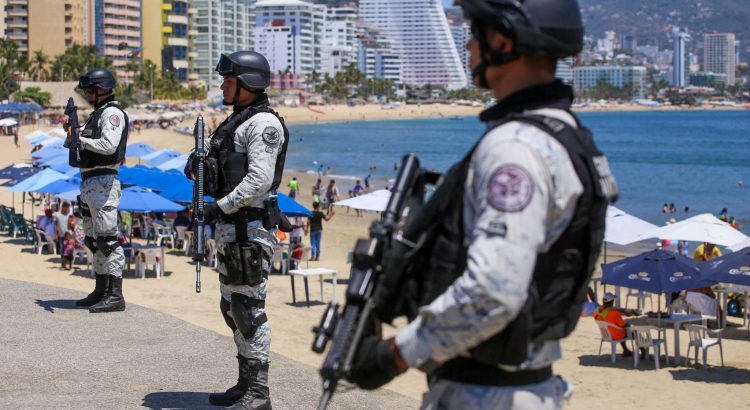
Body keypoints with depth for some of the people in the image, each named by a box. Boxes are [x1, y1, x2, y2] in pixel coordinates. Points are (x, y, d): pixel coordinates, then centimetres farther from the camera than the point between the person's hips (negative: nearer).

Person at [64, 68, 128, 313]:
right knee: (93, 239, 14)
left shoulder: (112, 113, -9)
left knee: (107, 238, -12)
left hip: (104, 182, -11)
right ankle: (101, 291, 20)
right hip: (89, 182, 11)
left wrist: (80, 139, -17)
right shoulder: (97, 114, 21)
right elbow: (75, 145, 24)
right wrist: (70, 132, 7)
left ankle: (115, 296, -13)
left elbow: (109, 145, -24)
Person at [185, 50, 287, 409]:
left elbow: (259, 180, -22)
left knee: (248, 307, -9)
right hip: (230, 228, 10)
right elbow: (220, 172, 24)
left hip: (251, 228, -10)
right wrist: (197, 166, 3)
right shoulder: (236, 121, 18)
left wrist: (220, 207, -21)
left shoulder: (263, 123, -12)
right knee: (232, 307, 14)